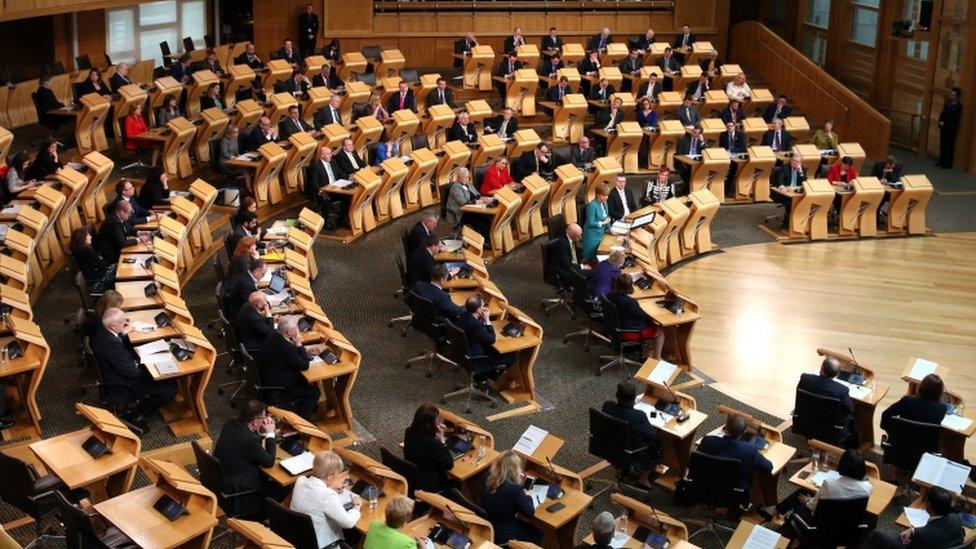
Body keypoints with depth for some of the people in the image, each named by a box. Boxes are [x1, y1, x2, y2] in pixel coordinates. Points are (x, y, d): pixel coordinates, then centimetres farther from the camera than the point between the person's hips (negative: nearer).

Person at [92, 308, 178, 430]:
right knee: (170, 390, -13)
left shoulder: (103, 333, -4)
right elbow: (129, 372, -27)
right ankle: (139, 415, 4)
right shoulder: (111, 343, -34)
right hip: (123, 387, -10)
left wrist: (123, 333, -2)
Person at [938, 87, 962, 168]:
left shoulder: (958, 105, -10)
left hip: (951, 128, -6)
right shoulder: (947, 103, 11)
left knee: (949, 146, -2)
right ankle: (942, 161, 19)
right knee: (942, 145, 10)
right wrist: (940, 121, -4)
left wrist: (944, 122, -12)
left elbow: (954, 117, -15)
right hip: (944, 127, 7)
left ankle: (948, 163, 2)